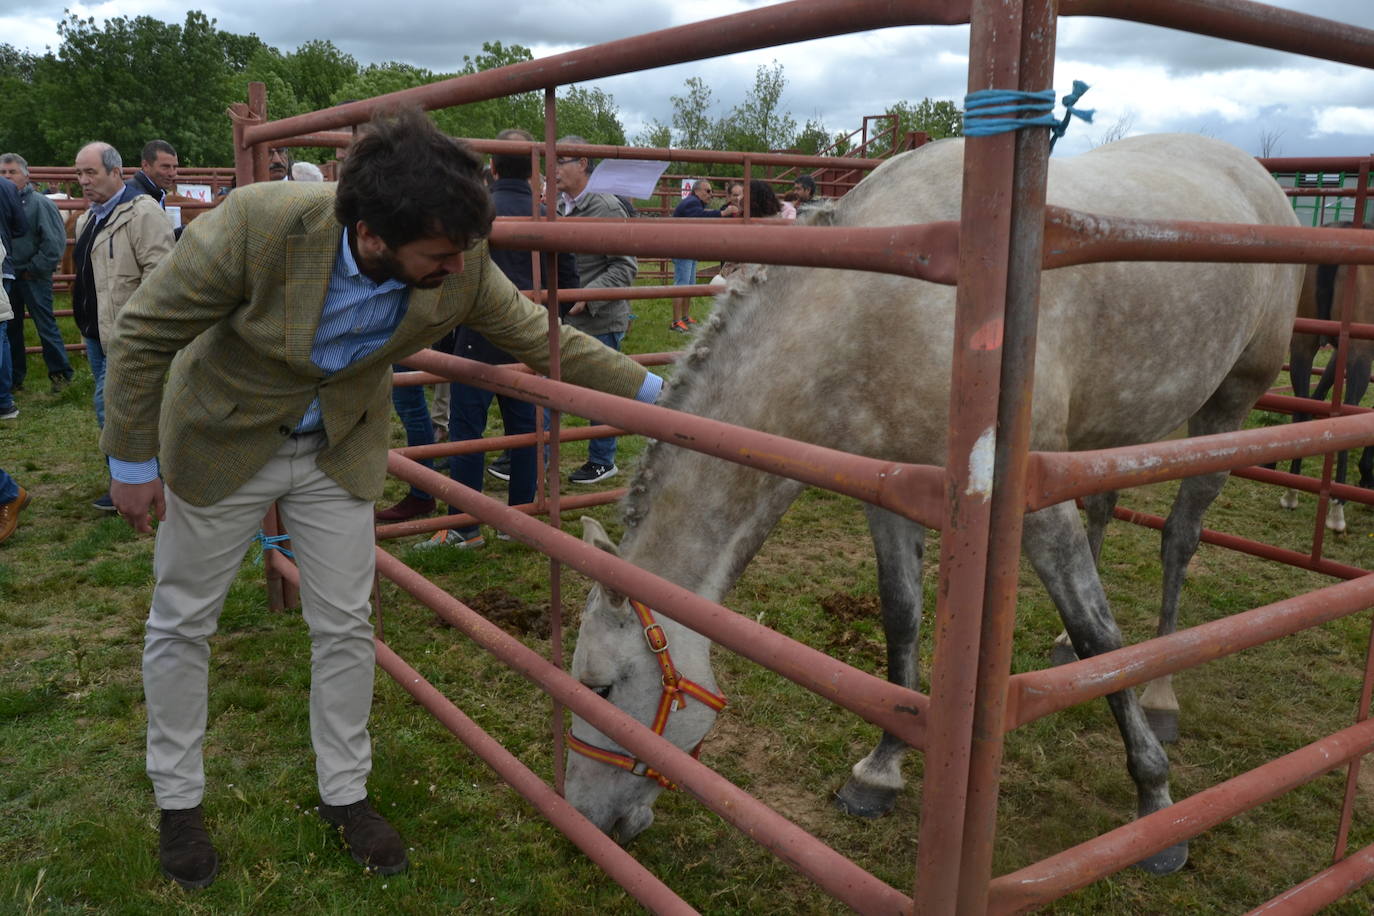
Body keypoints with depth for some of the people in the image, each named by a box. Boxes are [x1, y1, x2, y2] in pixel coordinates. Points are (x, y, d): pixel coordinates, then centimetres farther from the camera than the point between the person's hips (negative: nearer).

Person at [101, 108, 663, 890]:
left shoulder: (462, 265, -24)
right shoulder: (255, 226, -34)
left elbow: (539, 336, -7)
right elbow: (146, 334, -20)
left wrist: (649, 389, -8)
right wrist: (133, 460, -12)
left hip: (341, 450, 2)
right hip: (219, 441, -2)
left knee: (346, 626, 8)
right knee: (182, 624, 12)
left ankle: (346, 793, 30)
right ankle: (179, 799, 35)